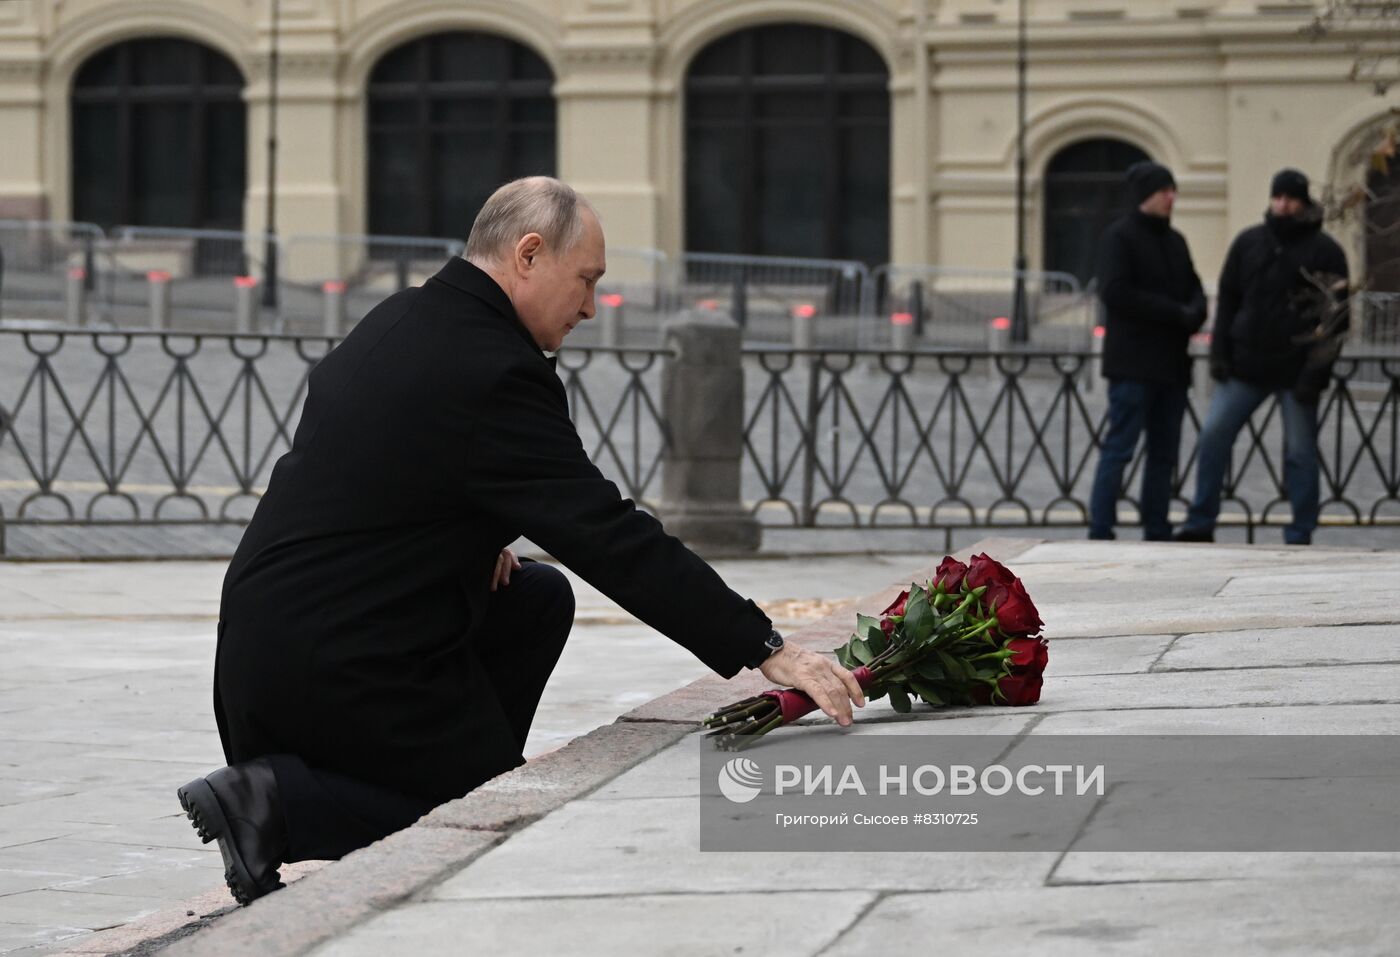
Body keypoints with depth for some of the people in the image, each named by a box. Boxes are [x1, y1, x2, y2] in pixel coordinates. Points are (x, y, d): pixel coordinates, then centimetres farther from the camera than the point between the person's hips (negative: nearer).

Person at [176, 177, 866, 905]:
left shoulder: (398, 322, 10)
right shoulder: (495, 372, -19)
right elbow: (610, 537, -21)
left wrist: (469, 542, 7)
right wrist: (766, 651, -19)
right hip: (339, 669, -9)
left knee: (540, 600, 19)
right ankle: (283, 800, -8)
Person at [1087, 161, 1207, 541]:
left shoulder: (1175, 241, 17)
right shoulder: (1119, 237, -6)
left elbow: (1194, 289, 19)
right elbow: (1115, 292, -16)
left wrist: (1193, 313, -7)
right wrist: (1175, 313, -16)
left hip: (1171, 365, 8)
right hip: (1133, 363, -8)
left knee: (1164, 453, 9)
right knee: (1119, 448, -8)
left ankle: (1157, 533, 14)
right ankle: (1100, 533, -6)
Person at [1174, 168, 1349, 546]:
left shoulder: (1324, 252, -2)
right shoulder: (1248, 243, 9)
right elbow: (1228, 299, 13)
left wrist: (1316, 373, -13)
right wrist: (1219, 352, 1)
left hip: (1296, 370, -3)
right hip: (1246, 365, 3)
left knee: (1300, 452, 1)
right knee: (1213, 434, -4)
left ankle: (1300, 535, 9)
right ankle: (1200, 524, 3)